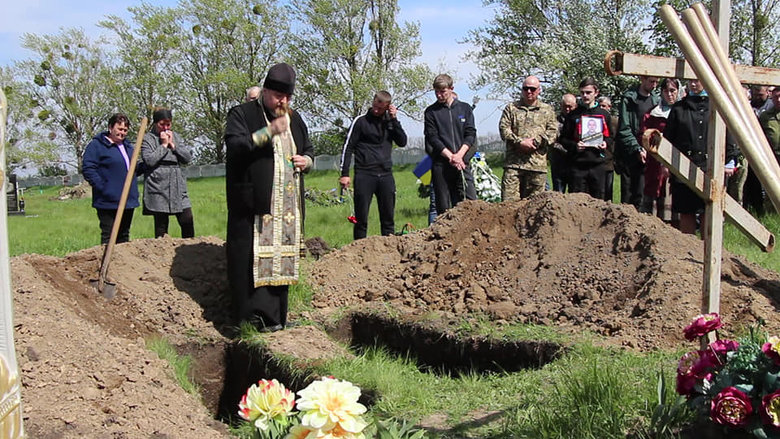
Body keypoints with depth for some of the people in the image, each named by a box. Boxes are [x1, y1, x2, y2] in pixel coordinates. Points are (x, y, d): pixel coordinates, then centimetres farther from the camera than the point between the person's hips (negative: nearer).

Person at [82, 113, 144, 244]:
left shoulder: (127, 146, 18)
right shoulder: (97, 145, -6)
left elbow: (134, 168, 25)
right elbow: (87, 169, -13)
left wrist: (145, 165, 3)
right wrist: (102, 187, -20)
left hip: (128, 201, 7)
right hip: (108, 202, -7)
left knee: (124, 236, 14)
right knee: (108, 236, -3)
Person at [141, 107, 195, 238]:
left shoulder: (175, 136, 16)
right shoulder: (147, 139, 2)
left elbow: (188, 157, 8)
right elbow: (149, 160, -14)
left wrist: (173, 145, -2)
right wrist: (164, 145, -7)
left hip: (178, 188, 4)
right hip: (158, 189, -4)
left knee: (188, 223, -2)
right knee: (161, 228, 1)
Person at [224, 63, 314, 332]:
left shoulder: (294, 119, 19)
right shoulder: (242, 114, 1)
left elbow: (308, 148, 30)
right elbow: (235, 146, -15)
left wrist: (307, 160, 7)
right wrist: (269, 132, -23)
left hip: (288, 206, 6)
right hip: (253, 203, -6)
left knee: (282, 255, 6)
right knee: (252, 257, -10)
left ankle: (275, 317, 12)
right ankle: (252, 317, -7)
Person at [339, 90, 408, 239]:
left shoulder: (390, 121, 12)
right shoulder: (361, 121, 0)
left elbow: (402, 142, 3)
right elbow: (348, 147, 0)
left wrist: (394, 120, -4)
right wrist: (344, 174, -7)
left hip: (386, 175, 4)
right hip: (364, 175, -4)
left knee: (388, 217, 7)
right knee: (361, 218, -3)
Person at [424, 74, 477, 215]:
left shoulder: (465, 108, 13)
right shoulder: (431, 112, 8)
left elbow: (471, 134, 6)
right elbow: (432, 138, -1)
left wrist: (459, 155, -9)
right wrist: (450, 156, -12)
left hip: (462, 162, 1)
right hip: (441, 164, -1)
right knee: (443, 207, 0)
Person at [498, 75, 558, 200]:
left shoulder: (547, 110, 15)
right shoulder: (511, 108, 14)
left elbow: (553, 131, 5)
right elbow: (504, 129, 3)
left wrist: (535, 142, -9)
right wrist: (520, 142, -11)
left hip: (537, 163, 1)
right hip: (513, 162, 0)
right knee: (508, 200, -7)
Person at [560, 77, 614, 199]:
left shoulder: (604, 115, 11)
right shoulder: (573, 115, 6)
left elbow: (610, 136, 18)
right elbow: (563, 139, 7)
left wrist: (606, 143, -3)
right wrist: (574, 145, -12)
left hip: (597, 165, 2)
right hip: (578, 165, -1)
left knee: (598, 198, 5)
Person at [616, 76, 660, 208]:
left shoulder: (657, 99, 12)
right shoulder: (629, 99, -4)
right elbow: (624, 130, -9)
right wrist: (637, 149, -16)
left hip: (648, 156, 4)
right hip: (630, 156, -4)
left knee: (639, 196, 4)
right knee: (627, 196, -2)